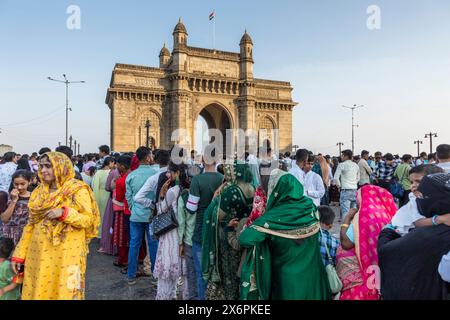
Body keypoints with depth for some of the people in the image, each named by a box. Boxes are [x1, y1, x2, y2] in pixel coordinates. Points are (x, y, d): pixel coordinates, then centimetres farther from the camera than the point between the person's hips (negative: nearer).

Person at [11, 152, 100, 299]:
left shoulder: (78, 190, -8)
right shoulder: (38, 192, 8)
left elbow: (89, 220, -10)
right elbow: (30, 225, 12)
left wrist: (64, 213, -23)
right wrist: (19, 254, 9)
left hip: (67, 253, -5)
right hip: (38, 254, 5)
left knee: (64, 291, 5)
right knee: (38, 290, 14)